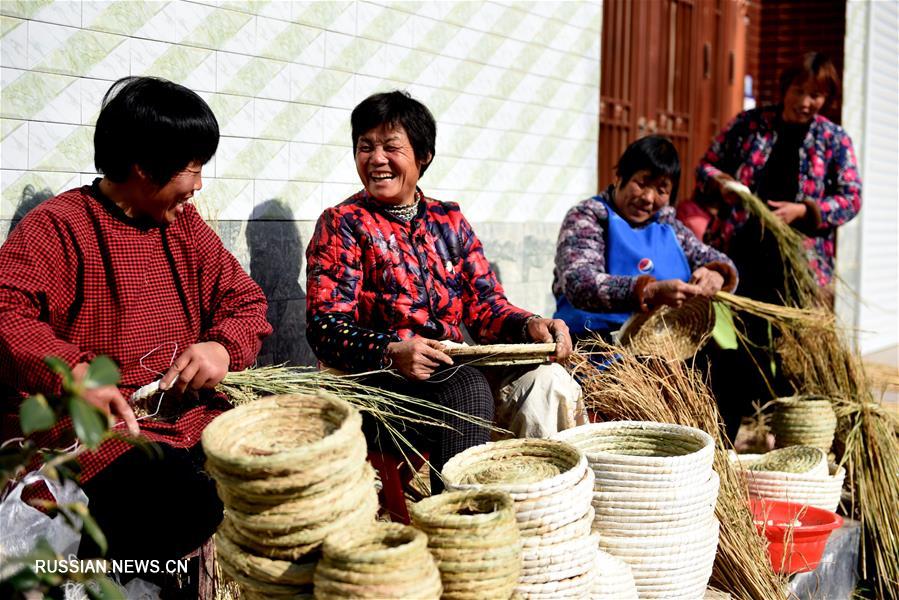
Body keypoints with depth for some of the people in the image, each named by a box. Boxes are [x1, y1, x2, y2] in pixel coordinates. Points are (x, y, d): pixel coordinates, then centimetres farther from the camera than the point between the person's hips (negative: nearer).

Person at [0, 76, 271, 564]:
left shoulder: (186, 226, 17)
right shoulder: (59, 225, -3)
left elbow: (245, 300, 19)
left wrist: (224, 346, -3)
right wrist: (71, 374, -31)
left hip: (190, 413, 6)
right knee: (183, 499, -34)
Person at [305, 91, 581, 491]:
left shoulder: (449, 221, 17)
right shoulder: (342, 224, 2)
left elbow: (484, 304, 13)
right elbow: (326, 326, -8)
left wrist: (529, 325, -10)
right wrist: (392, 351, -26)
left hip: (457, 367, 5)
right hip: (379, 378, -5)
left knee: (547, 379, -19)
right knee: (467, 386, -32)